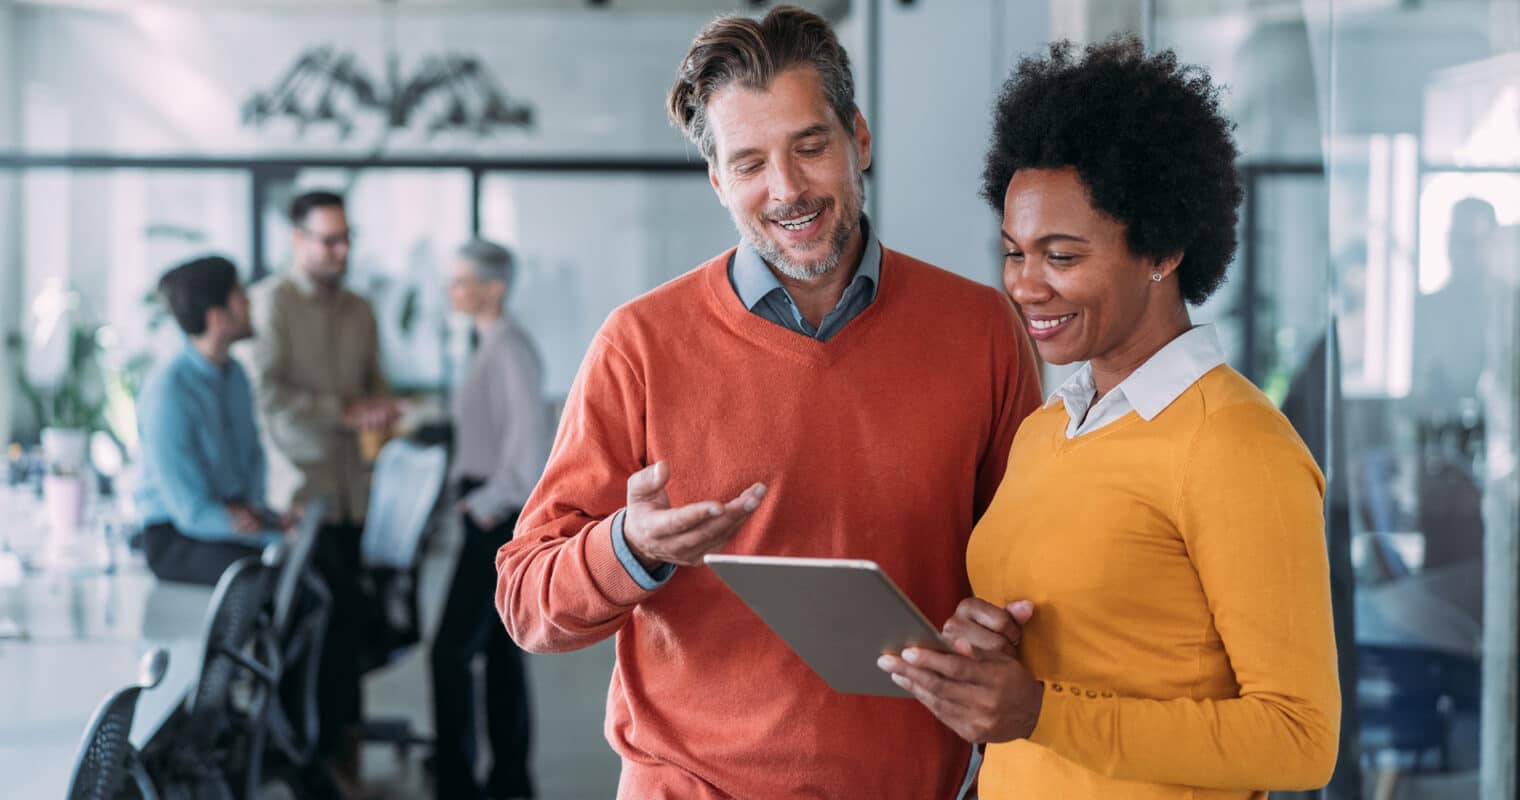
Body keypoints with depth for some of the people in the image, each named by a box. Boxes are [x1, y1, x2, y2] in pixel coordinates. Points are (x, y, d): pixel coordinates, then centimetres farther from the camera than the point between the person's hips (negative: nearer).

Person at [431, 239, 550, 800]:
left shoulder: (510, 349, -15)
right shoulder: (490, 346, 13)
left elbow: (532, 433, -25)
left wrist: (491, 502, -20)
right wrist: (470, 490, 10)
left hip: (499, 518, -10)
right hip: (485, 507, 10)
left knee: (452, 649, -9)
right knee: (500, 647, 13)